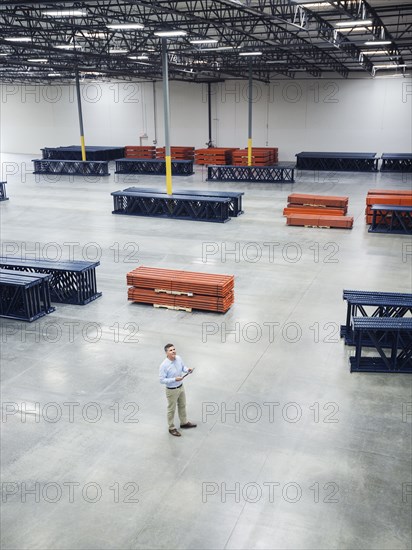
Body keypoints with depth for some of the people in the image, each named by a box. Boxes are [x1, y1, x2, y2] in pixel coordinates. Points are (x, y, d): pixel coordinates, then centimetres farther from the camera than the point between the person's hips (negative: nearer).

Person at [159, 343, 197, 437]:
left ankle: (184, 423, 46)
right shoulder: (164, 365, -28)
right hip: (172, 390, -7)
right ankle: (171, 428, 31)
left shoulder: (178, 358, -10)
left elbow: (183, 366, 8)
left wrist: (187, 370, -14)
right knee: (171, 410, 13)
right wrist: (174, 379, -30)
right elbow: (162, 380, -24)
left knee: (182, 406, 25)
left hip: (181, 387, 7)